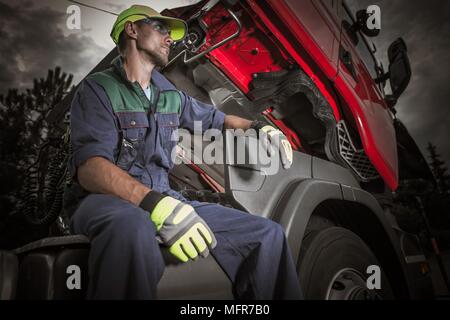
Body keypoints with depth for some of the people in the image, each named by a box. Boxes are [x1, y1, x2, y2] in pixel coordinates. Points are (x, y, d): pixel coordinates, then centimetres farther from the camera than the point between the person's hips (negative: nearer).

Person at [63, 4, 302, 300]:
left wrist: (260, 128, 18)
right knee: (133, 229, -44)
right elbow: (90, 168, -18)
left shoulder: (172, 95, 15)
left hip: (162, 198, 6)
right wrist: (155, 204, -34)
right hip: (105, 199, -5)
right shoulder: (98, 88, -3)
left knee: (268, 235, -7)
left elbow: (215, 118, 34)